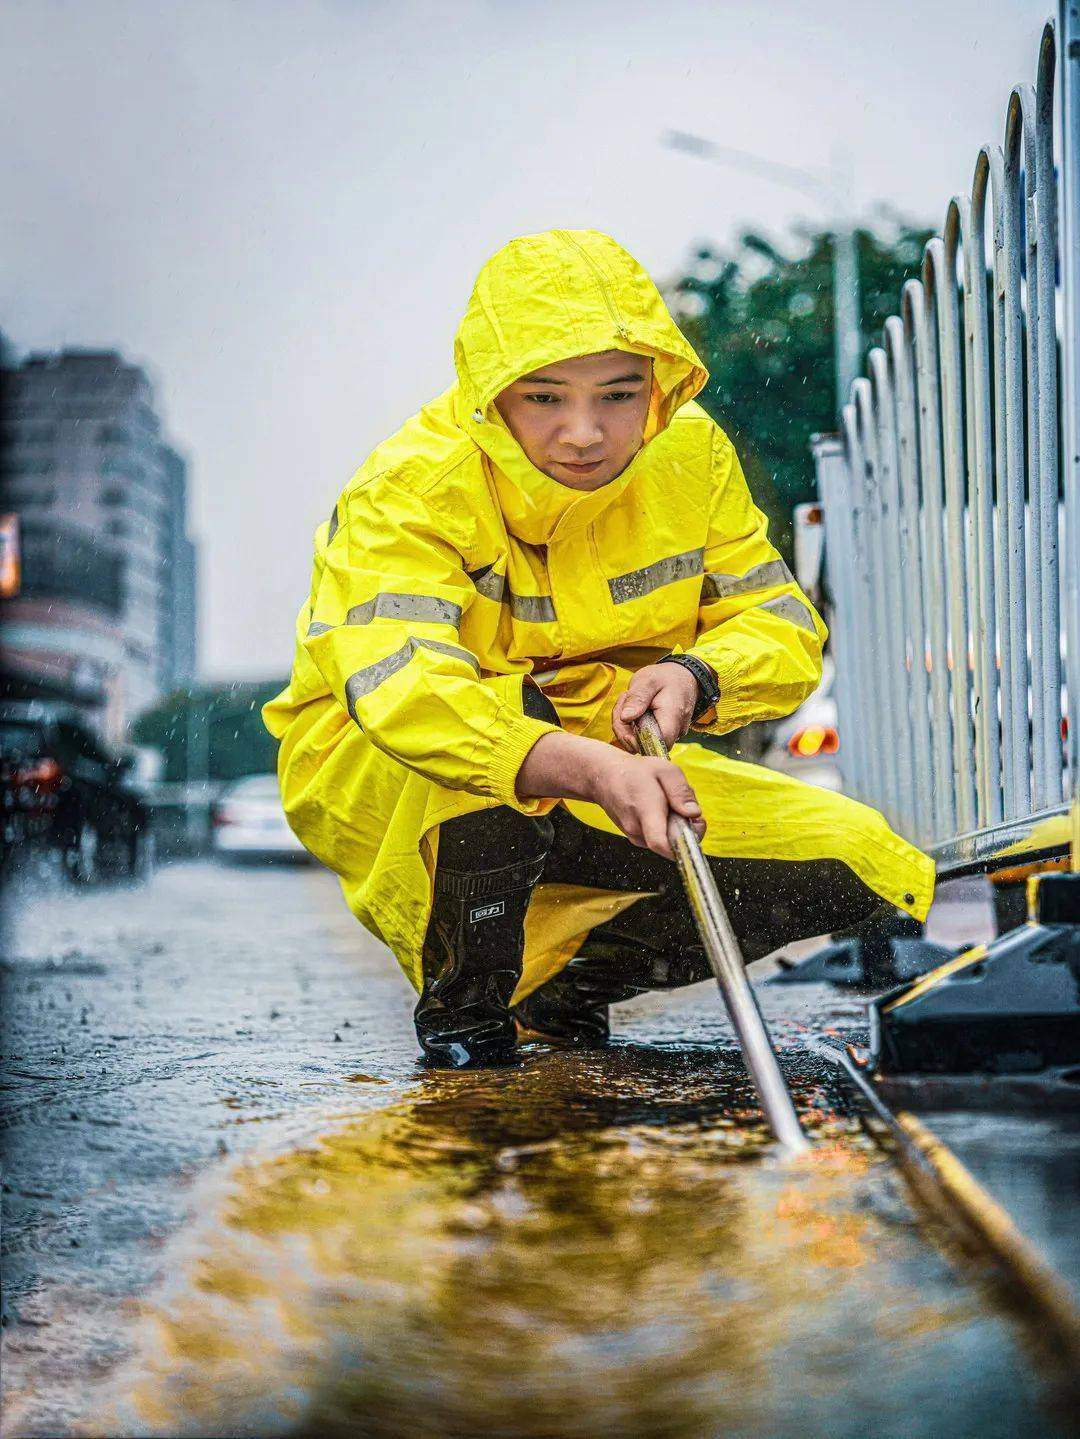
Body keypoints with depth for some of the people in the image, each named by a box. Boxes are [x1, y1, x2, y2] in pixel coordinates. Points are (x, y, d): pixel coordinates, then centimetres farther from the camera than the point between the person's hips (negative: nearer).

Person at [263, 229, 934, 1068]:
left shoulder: (690, 455, -9)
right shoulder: (410, 490, -25)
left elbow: (783, 627, -3)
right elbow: (397, 687, -42)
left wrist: (696, 675, -28)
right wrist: (594, 768, -57)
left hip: (614, 776, 5)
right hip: (376, 781, -5)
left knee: (862, 865, -8)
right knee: (502, 707, -41)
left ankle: (562, 981, 8)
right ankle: (461, 997, -12)